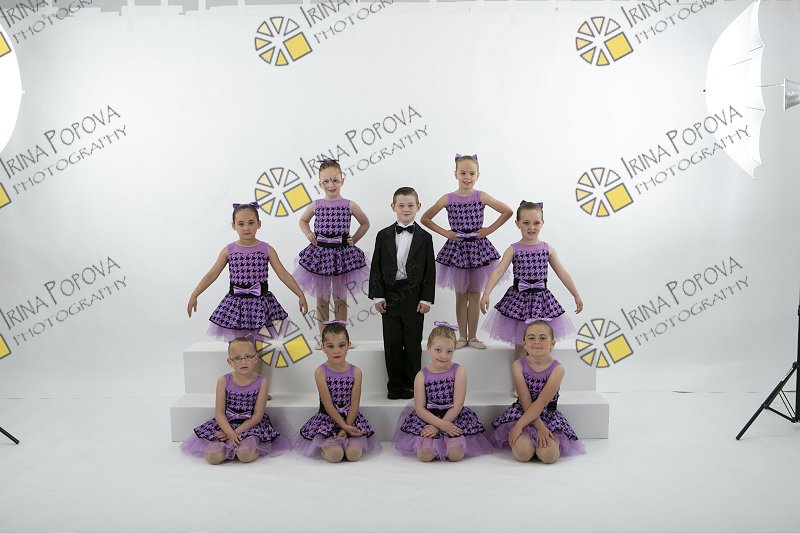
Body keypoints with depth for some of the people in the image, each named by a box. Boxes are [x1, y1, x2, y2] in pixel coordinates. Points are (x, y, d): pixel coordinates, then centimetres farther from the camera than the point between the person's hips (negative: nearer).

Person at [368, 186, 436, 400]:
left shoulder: (424, 237, 2)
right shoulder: (384, 235, 4)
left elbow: (429, 270, 1)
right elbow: (376, 267, 3)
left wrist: (426, 298, -5)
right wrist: (378, 296, -3)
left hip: (414, 297, -1)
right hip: (390, 296, 1)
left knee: (413, 342, 5)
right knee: (392, 342, 5)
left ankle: (410, 385, 18)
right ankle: (395, 385, 17)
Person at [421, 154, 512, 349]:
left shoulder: (481, 197, -4)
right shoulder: (448, 199, -3)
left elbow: (507, 211, -3)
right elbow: (425, 218, 3)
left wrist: (490, 230, -8)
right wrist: (444, 232, -5)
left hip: (477, 248, 0)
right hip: (457, 248, 0)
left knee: (475, 295, 7)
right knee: (461, 295, 9)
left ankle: (472, 337, 18)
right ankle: (462, 337, 19)